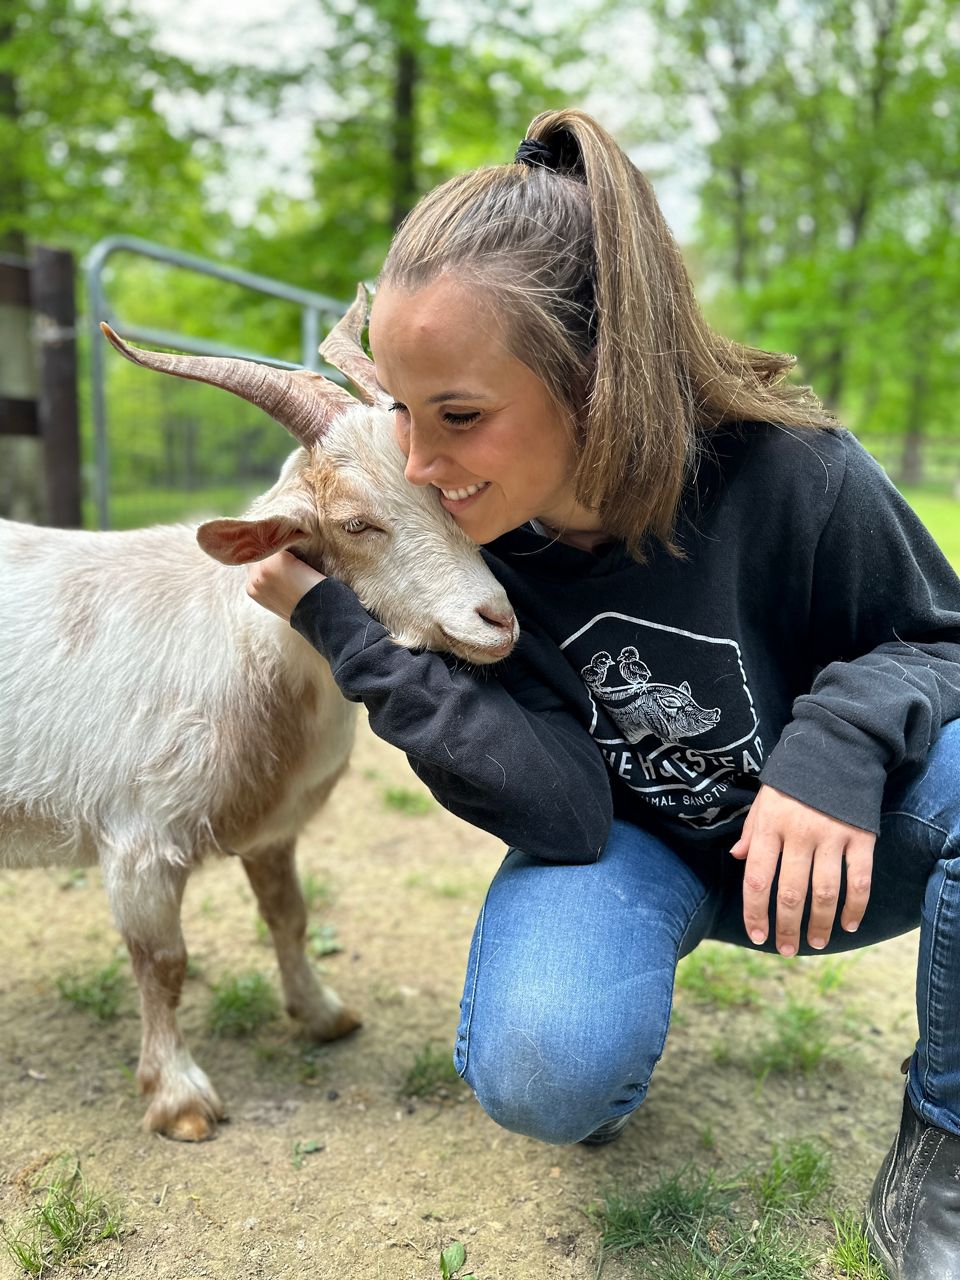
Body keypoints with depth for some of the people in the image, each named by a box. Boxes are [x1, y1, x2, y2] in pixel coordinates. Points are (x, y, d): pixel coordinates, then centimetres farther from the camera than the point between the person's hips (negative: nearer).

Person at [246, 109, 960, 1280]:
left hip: (823, 840, 1)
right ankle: (616, 1022, 10)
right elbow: (563, 810, -23)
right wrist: (344, 630, -29)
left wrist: (843, 734, -31)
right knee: (542, 1075, -31)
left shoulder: (792, 476, -25)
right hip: (628, 845, 0)